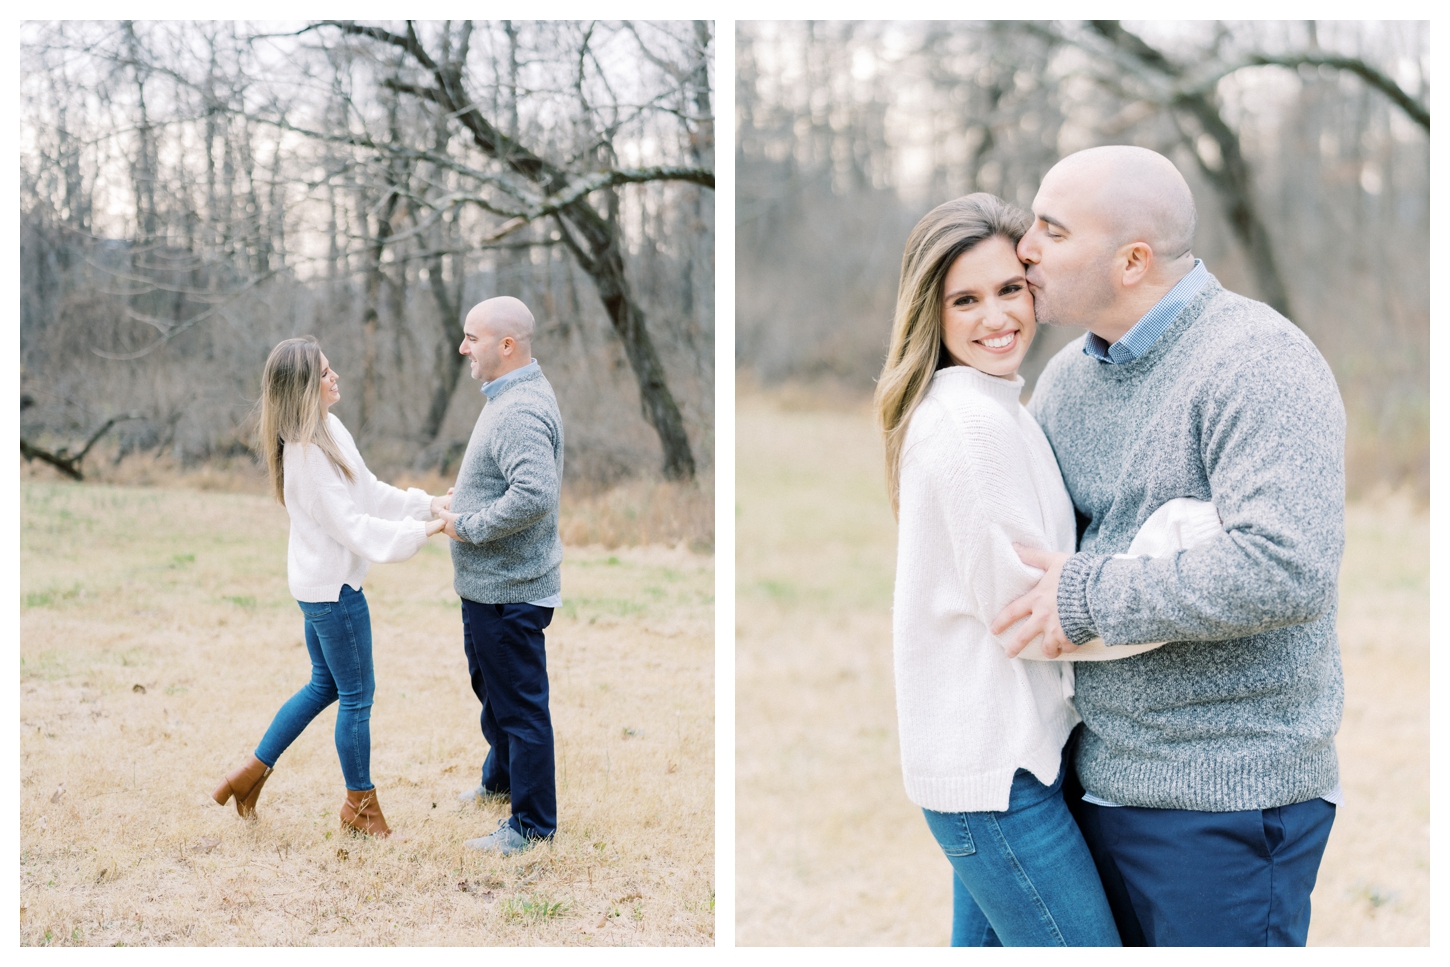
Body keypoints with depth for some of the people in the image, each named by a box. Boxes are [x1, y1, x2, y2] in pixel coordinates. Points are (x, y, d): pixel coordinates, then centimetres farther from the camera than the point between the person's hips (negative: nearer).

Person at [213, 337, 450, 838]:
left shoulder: (330, 430, 5)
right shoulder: (306, 455, -24)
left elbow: (369, 491, 12)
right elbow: (350, 526, -23)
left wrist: (425, 504, 3)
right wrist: (420, 532, -23)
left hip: (320, 584, 10)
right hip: (333, 588, -10)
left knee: (324, 686, 22)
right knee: (357, 696, 5)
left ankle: (252, 773, 28)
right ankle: (360, 806, 20)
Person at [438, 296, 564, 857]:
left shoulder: (520, 412, -26)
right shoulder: (512, 395, 9)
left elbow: (534, 495, -37)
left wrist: (467, 524, -26)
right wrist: (468, 495, 10)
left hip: (507, 592, -11)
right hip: (491, 583, 11)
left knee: (519, 705, 1)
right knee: (490, 685, 27)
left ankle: (532, 823, 13)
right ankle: (502, 779, 47)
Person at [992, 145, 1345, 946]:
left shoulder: (1257, 363, -16)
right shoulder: (1066, 375, 10)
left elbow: (1285, 572, -29)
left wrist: (1090, 596, -21)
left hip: (1224, 796, -8)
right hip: (1096, 778, 8)